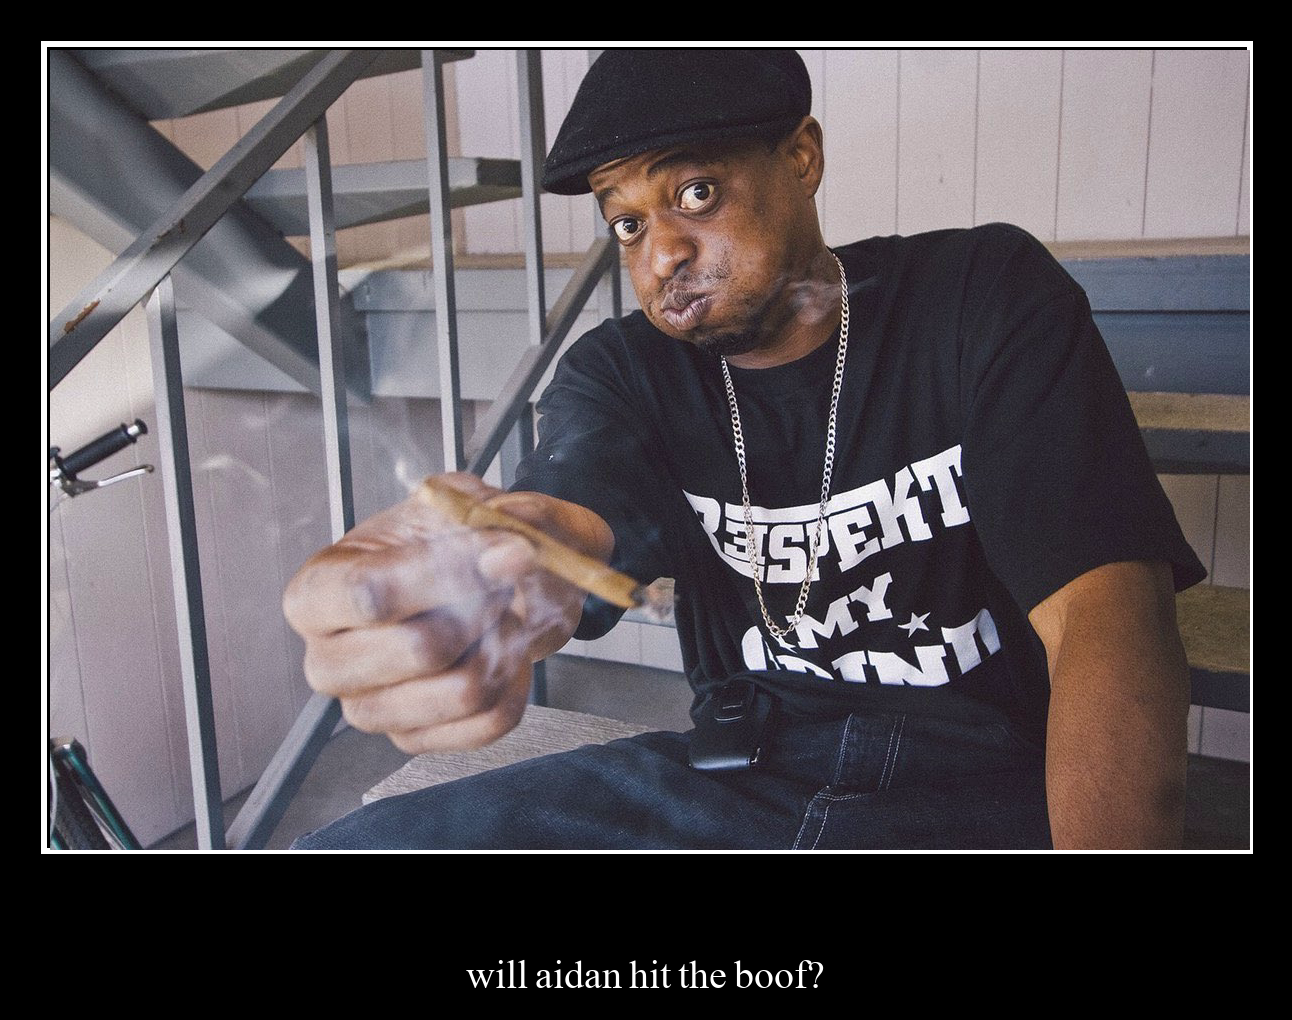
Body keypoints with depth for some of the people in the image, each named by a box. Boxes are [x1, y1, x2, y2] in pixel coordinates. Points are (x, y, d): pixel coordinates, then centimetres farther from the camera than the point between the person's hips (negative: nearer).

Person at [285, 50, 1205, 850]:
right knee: (352, 844, -9)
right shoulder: (622, 372, 3)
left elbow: (1106, 609, -15)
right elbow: (566, 520, -19)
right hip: (737, 775, 3)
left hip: (987, 794, -2)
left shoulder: (986, 301, -4)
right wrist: (491, 591, -44)